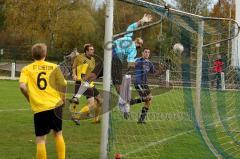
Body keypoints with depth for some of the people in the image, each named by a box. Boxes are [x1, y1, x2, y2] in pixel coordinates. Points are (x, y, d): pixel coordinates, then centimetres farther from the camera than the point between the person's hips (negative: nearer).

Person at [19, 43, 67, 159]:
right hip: (55, 105, 2)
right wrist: (62, 100, 16)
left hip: (39, 109, -2)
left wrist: (30, 99, 3)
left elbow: (22, 86, -13)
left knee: (40, 140, 3)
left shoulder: (26, 69, 2)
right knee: (58, 134, 19)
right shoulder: (54, 67, 5)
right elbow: (63, 85, 1)